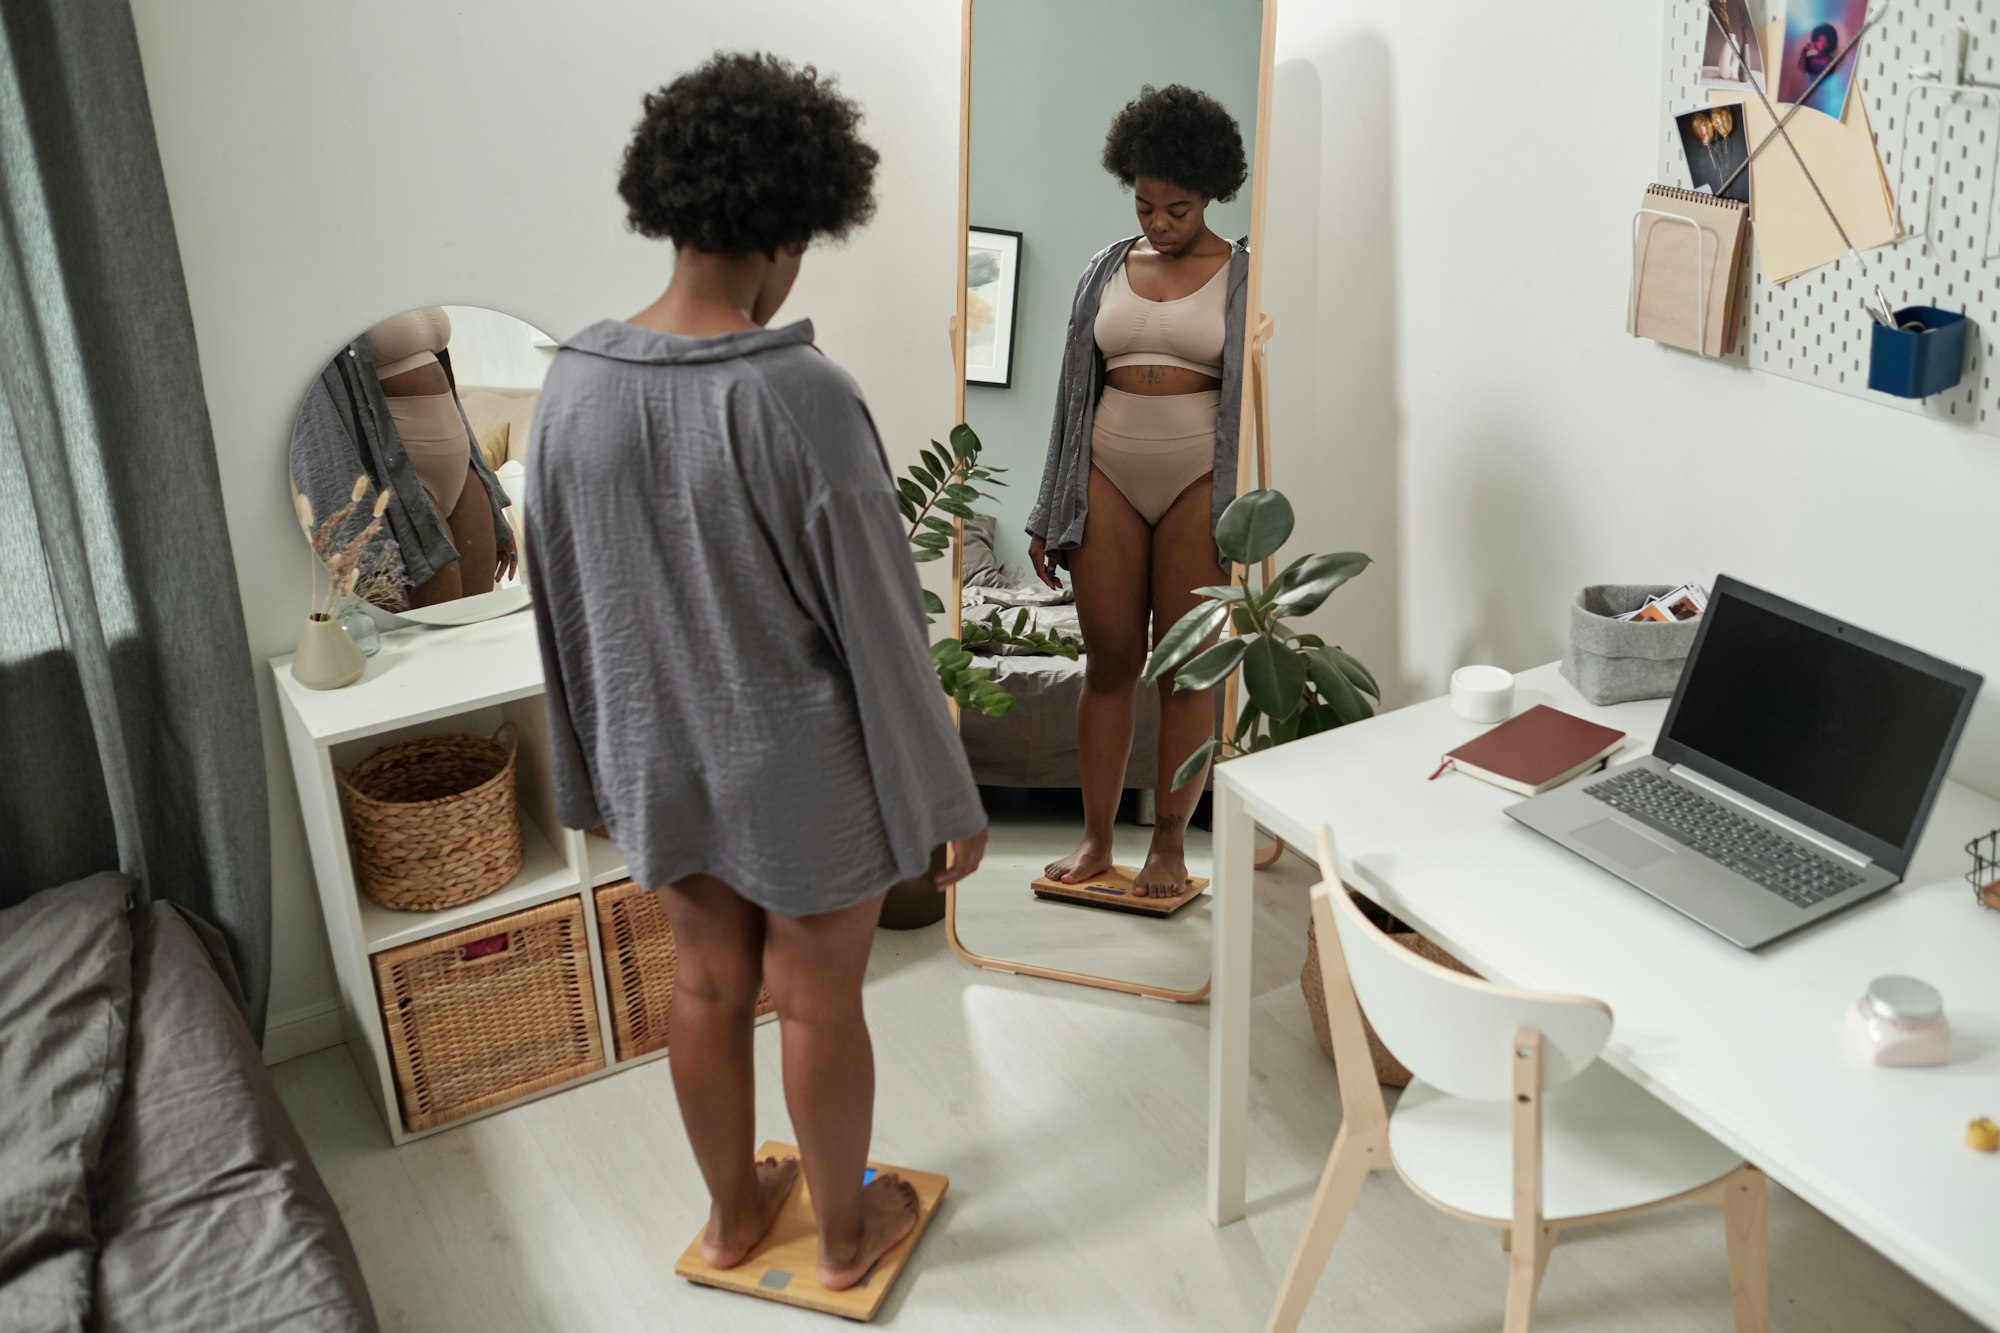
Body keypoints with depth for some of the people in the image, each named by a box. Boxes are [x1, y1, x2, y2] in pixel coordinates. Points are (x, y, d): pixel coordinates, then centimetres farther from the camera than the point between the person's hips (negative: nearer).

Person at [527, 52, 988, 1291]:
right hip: (801, 773, -5)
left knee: (709, 986, 23)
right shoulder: (802, 395, -25)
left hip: (661, 763, 5)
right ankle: (847, 1229, 37)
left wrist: (599, 763, 16)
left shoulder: (574, 383, -7)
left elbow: (565, 603, 3)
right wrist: (951, 795, -7)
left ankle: (734, 1212, 42)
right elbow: (878, 623, -19)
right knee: (821, 1005, 15)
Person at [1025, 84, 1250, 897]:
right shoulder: (1108, 270, 10)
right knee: (1108, 661, 4)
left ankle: (1170, 843, 12)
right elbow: (1076, 390, 12)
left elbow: (1257, 395, -1)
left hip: (1198, 479, -3)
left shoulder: (1241, 276, 1)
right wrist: (1050, 513, 9)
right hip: (1110, 474, 3)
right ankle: (1096, 838, 13)